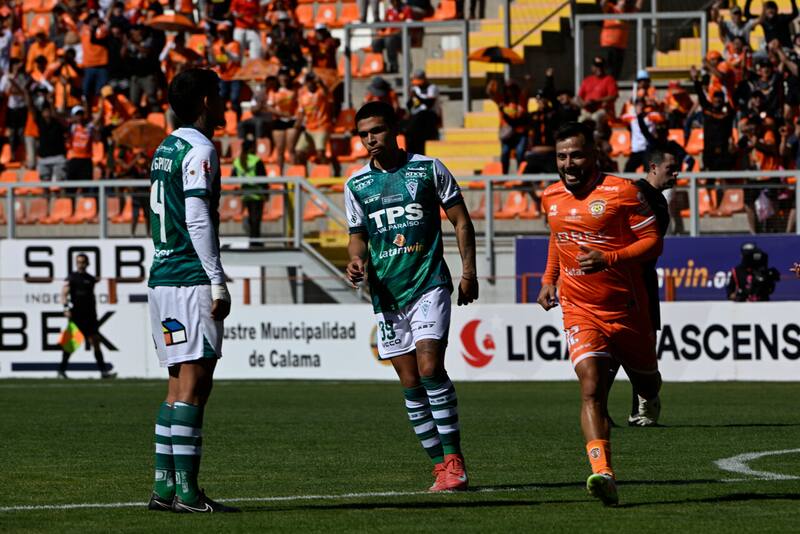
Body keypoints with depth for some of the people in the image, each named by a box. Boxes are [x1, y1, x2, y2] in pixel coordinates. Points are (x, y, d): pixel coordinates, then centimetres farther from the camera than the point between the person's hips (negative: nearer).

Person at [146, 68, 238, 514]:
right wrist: (218, 282, -16)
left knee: (181, 382, 12)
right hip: (191, 281, -9)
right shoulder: (199, 151, -10)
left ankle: (164, 484, 11)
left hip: (163, 276, 9)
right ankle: (185, 490, -12)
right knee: (194, 382, -9)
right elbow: (198, 221, -17)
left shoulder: (166, 149, 18)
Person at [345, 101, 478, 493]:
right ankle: (441, 466, 9)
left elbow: (461, 221, 7)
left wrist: (468, 270, -1)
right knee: (410, 383, 2)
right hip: (386, 293, 4)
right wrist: (357, 261, -7)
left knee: (430, 369, -18)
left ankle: (454, 459, -13)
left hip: (429, 284, -4)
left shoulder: (428, 168, 1)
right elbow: (358, 236, 16)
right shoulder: (356, 185, 9)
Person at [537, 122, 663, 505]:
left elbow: (653, 243, -12)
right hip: (580, 312, 1)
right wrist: (549, 280, 17)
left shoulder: (621, 192, -12)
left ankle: (649, 398, 60)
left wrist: (608, 259, -25)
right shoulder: (551, 198, 4)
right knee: (591, 387, -20)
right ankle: (602, 473, -33)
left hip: (628, 310, -1)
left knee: (645, 380, 20)